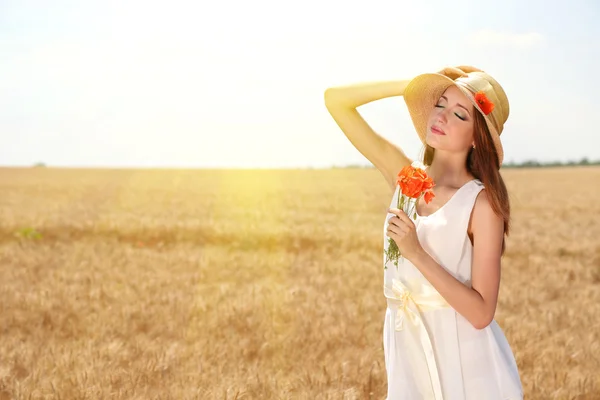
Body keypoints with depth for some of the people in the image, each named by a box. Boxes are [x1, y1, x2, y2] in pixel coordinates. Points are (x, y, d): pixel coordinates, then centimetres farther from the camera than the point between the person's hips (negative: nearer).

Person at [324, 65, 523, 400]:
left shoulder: (481, 202, -14)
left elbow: (481, 313, -18)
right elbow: (336, 99, -1)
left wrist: (417, 253, -24)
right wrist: (415, 84, -8)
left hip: (467, 363, -4)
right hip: (407, 352, 4)